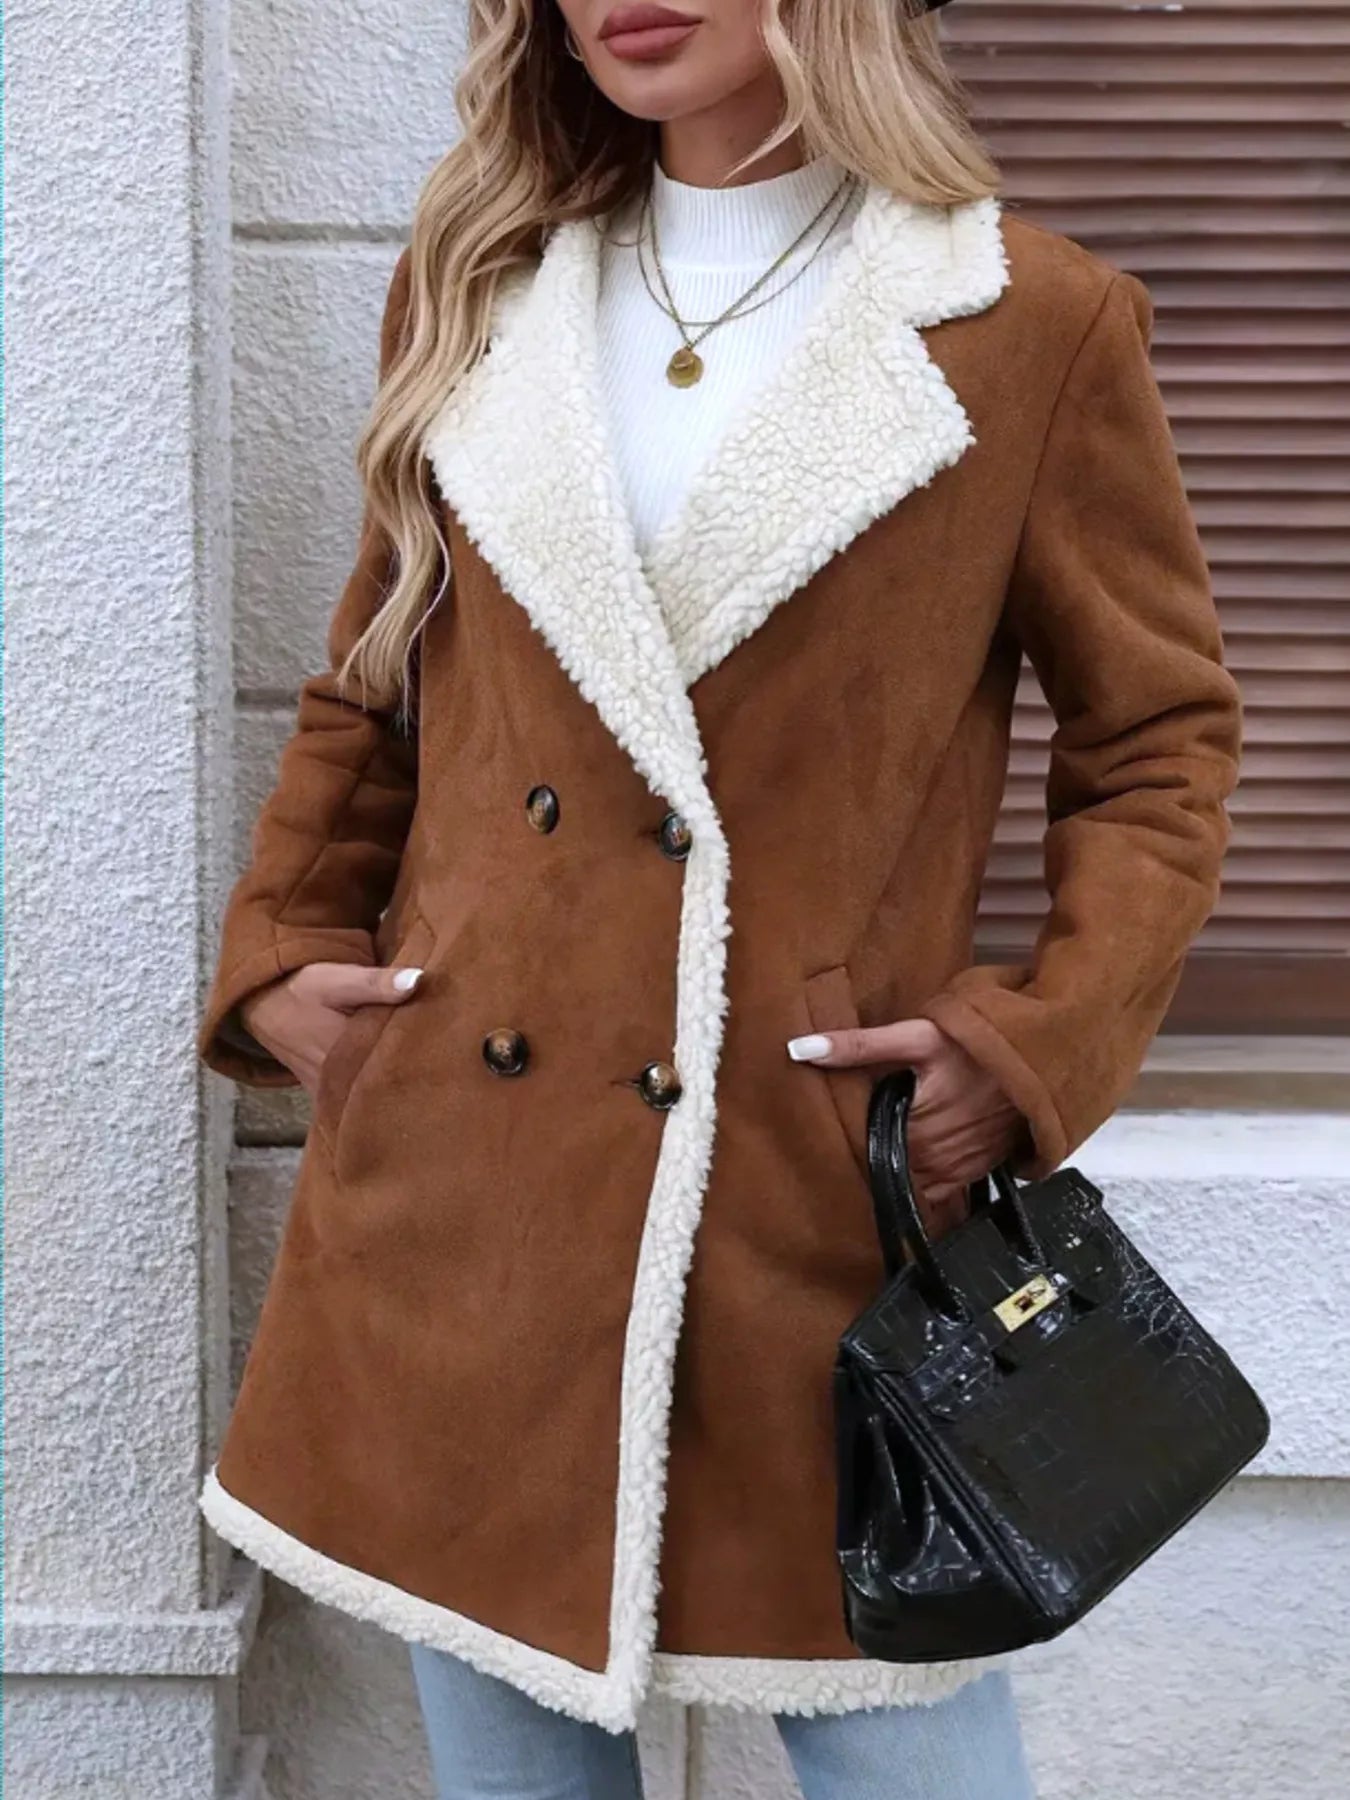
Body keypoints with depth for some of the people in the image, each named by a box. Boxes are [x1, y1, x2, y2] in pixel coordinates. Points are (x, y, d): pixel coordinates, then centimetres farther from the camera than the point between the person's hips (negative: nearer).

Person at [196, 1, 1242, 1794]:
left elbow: (1159, 738, 3)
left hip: (825, 1193, -3)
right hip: (457, 1203, 4)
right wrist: (280, 954, 7)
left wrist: (1035, 1046, -9)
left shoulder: (1037, 324, -2)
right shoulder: (470, 291, 9)